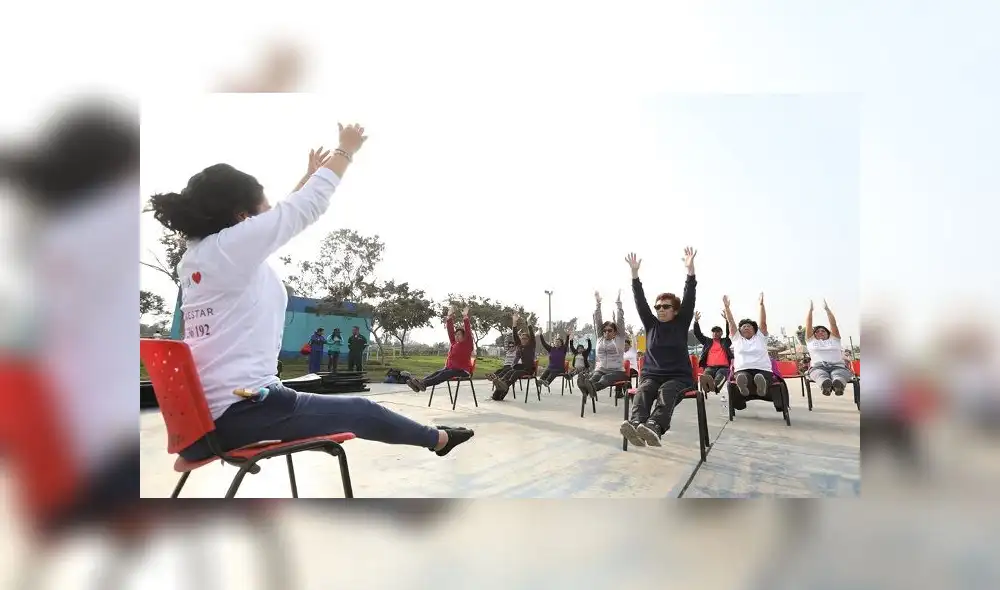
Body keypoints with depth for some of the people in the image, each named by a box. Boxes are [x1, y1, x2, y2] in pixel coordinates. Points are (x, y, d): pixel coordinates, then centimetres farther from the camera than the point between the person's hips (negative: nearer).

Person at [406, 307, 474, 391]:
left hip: (463, 371, -7)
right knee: (437, 372, -21)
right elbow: (450, 331, 14)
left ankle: (424, 383, -53)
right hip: (450, 368, 7)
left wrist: (465, 318, -21)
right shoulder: (454, 343, 16)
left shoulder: (467, 344, -2)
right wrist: (450, 318, 7)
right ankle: (419, 383, -43)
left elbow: (468, 332, -15)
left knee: (444, 374, -31)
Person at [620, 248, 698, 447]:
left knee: (667, 392, -37)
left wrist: (690, 268, -15)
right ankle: (635, 425, -62)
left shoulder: (681, 324, 8)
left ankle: (653, 428, -65)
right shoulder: (651, 324, 13)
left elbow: (689, 298, -4)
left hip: (679, 377, -2)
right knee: (643, 390, -34)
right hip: (651, 375, 2)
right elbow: (640, 301, 3)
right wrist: (634, 272, -6)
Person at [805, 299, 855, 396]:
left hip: (838, 366, 1)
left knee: (838, 376, -39)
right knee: (821, 375, -41)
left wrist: (827, 309, 25)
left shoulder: (834, 339, 34)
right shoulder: (811, 341, 32)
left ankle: (838, 384, -75)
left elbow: (833, 324, 26)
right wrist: (810, 309, 27)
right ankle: (825, 385, -76)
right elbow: (808, 325, 26)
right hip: (818, 366, -1)